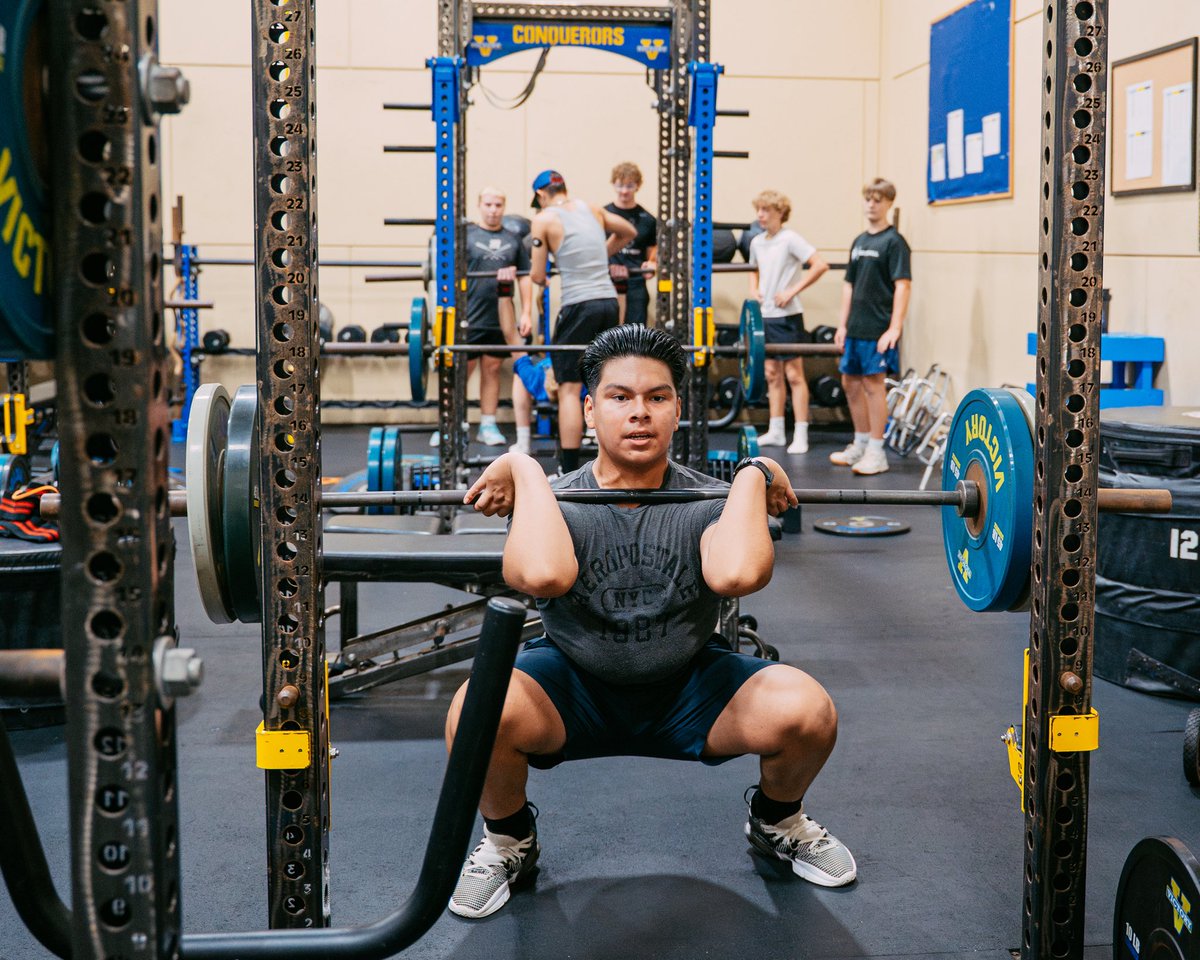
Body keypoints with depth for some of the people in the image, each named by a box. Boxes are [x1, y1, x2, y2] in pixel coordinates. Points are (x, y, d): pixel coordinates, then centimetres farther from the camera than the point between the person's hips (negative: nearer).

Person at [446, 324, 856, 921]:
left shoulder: (707, 504, -12)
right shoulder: (557, 501, -13)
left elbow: (736, 574, -38)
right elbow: (542, 575, -40)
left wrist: (753, 476, -23)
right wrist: (525, 471, -25)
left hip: (688, 690, 1)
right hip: (574, 689, -1)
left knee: (806, 713, -26)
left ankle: (777, 822, 12)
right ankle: (509, 840, 4)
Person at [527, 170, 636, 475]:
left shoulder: (543, 220, 1)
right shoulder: (592, 209, 16)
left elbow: (538, 275, 0)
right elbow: (628, 232, 31)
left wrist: (537, 274, 23)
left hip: (578, 305, -5)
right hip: (610, 301, 5)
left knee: (569, 390, -2)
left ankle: (569, 475, -5)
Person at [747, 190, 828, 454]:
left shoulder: (790, 239, -11)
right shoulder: (757, 242, 10)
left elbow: (820, 265, -18)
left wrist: (793, 290, -18)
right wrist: (753, 289, 9)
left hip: (787, 315, -7)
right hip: (764, 315, 7)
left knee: (794, 374, -4)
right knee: (772, 374, 11)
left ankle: (800, 435, -2)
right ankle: (776, 431, 18)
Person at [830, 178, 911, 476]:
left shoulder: (894, 241, -7)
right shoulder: (859, 242, 14)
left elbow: (903, 286, -13)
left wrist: (895, 328, -19)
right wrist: (843, 324, 13)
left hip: (879, 328, -8)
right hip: (856, 327, 8)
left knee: (873, 383, -6)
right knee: (851, 382, 12)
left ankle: (876, 452, 1)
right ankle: (860, 445, 25)